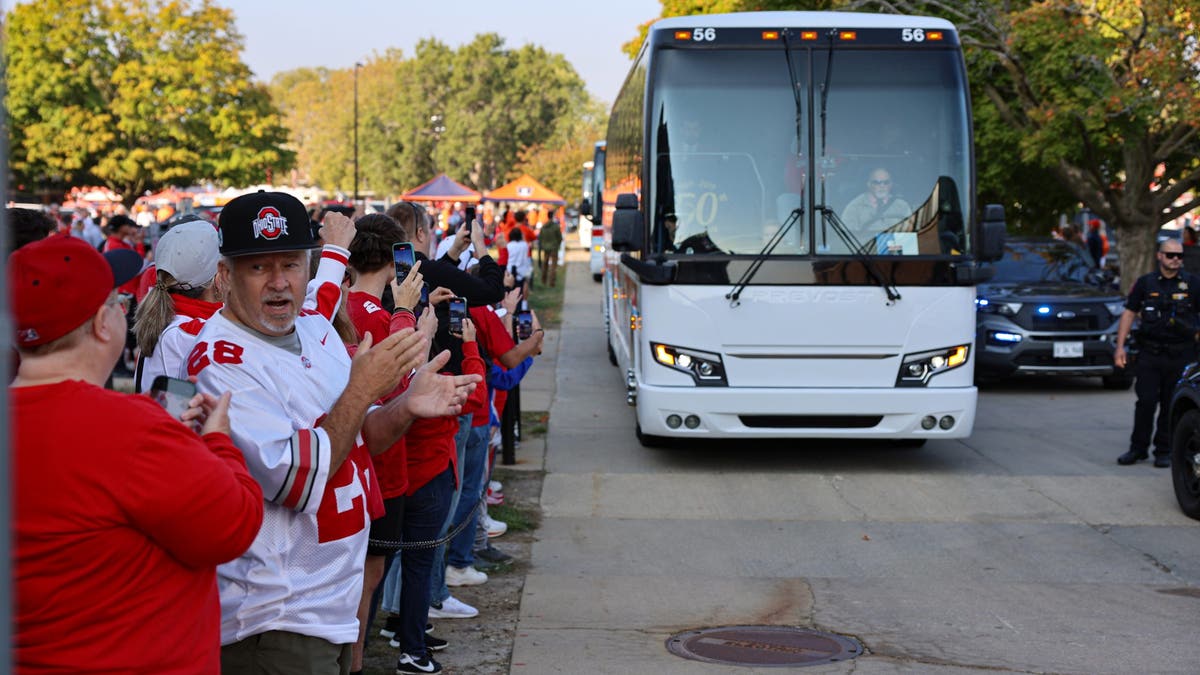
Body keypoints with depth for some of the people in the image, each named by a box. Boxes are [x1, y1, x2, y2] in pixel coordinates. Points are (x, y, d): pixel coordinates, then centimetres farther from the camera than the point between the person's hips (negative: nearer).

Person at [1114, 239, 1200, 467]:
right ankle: (1138, 448, 9)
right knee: (1145, 402, -4)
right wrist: (1120, 346, 3)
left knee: (1171, 406, 3)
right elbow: (1129, 313, 9)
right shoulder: (1145, 283, 6)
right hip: (1150, 354, 0)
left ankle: (1163, 451, 14)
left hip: (1180, 355, 0)